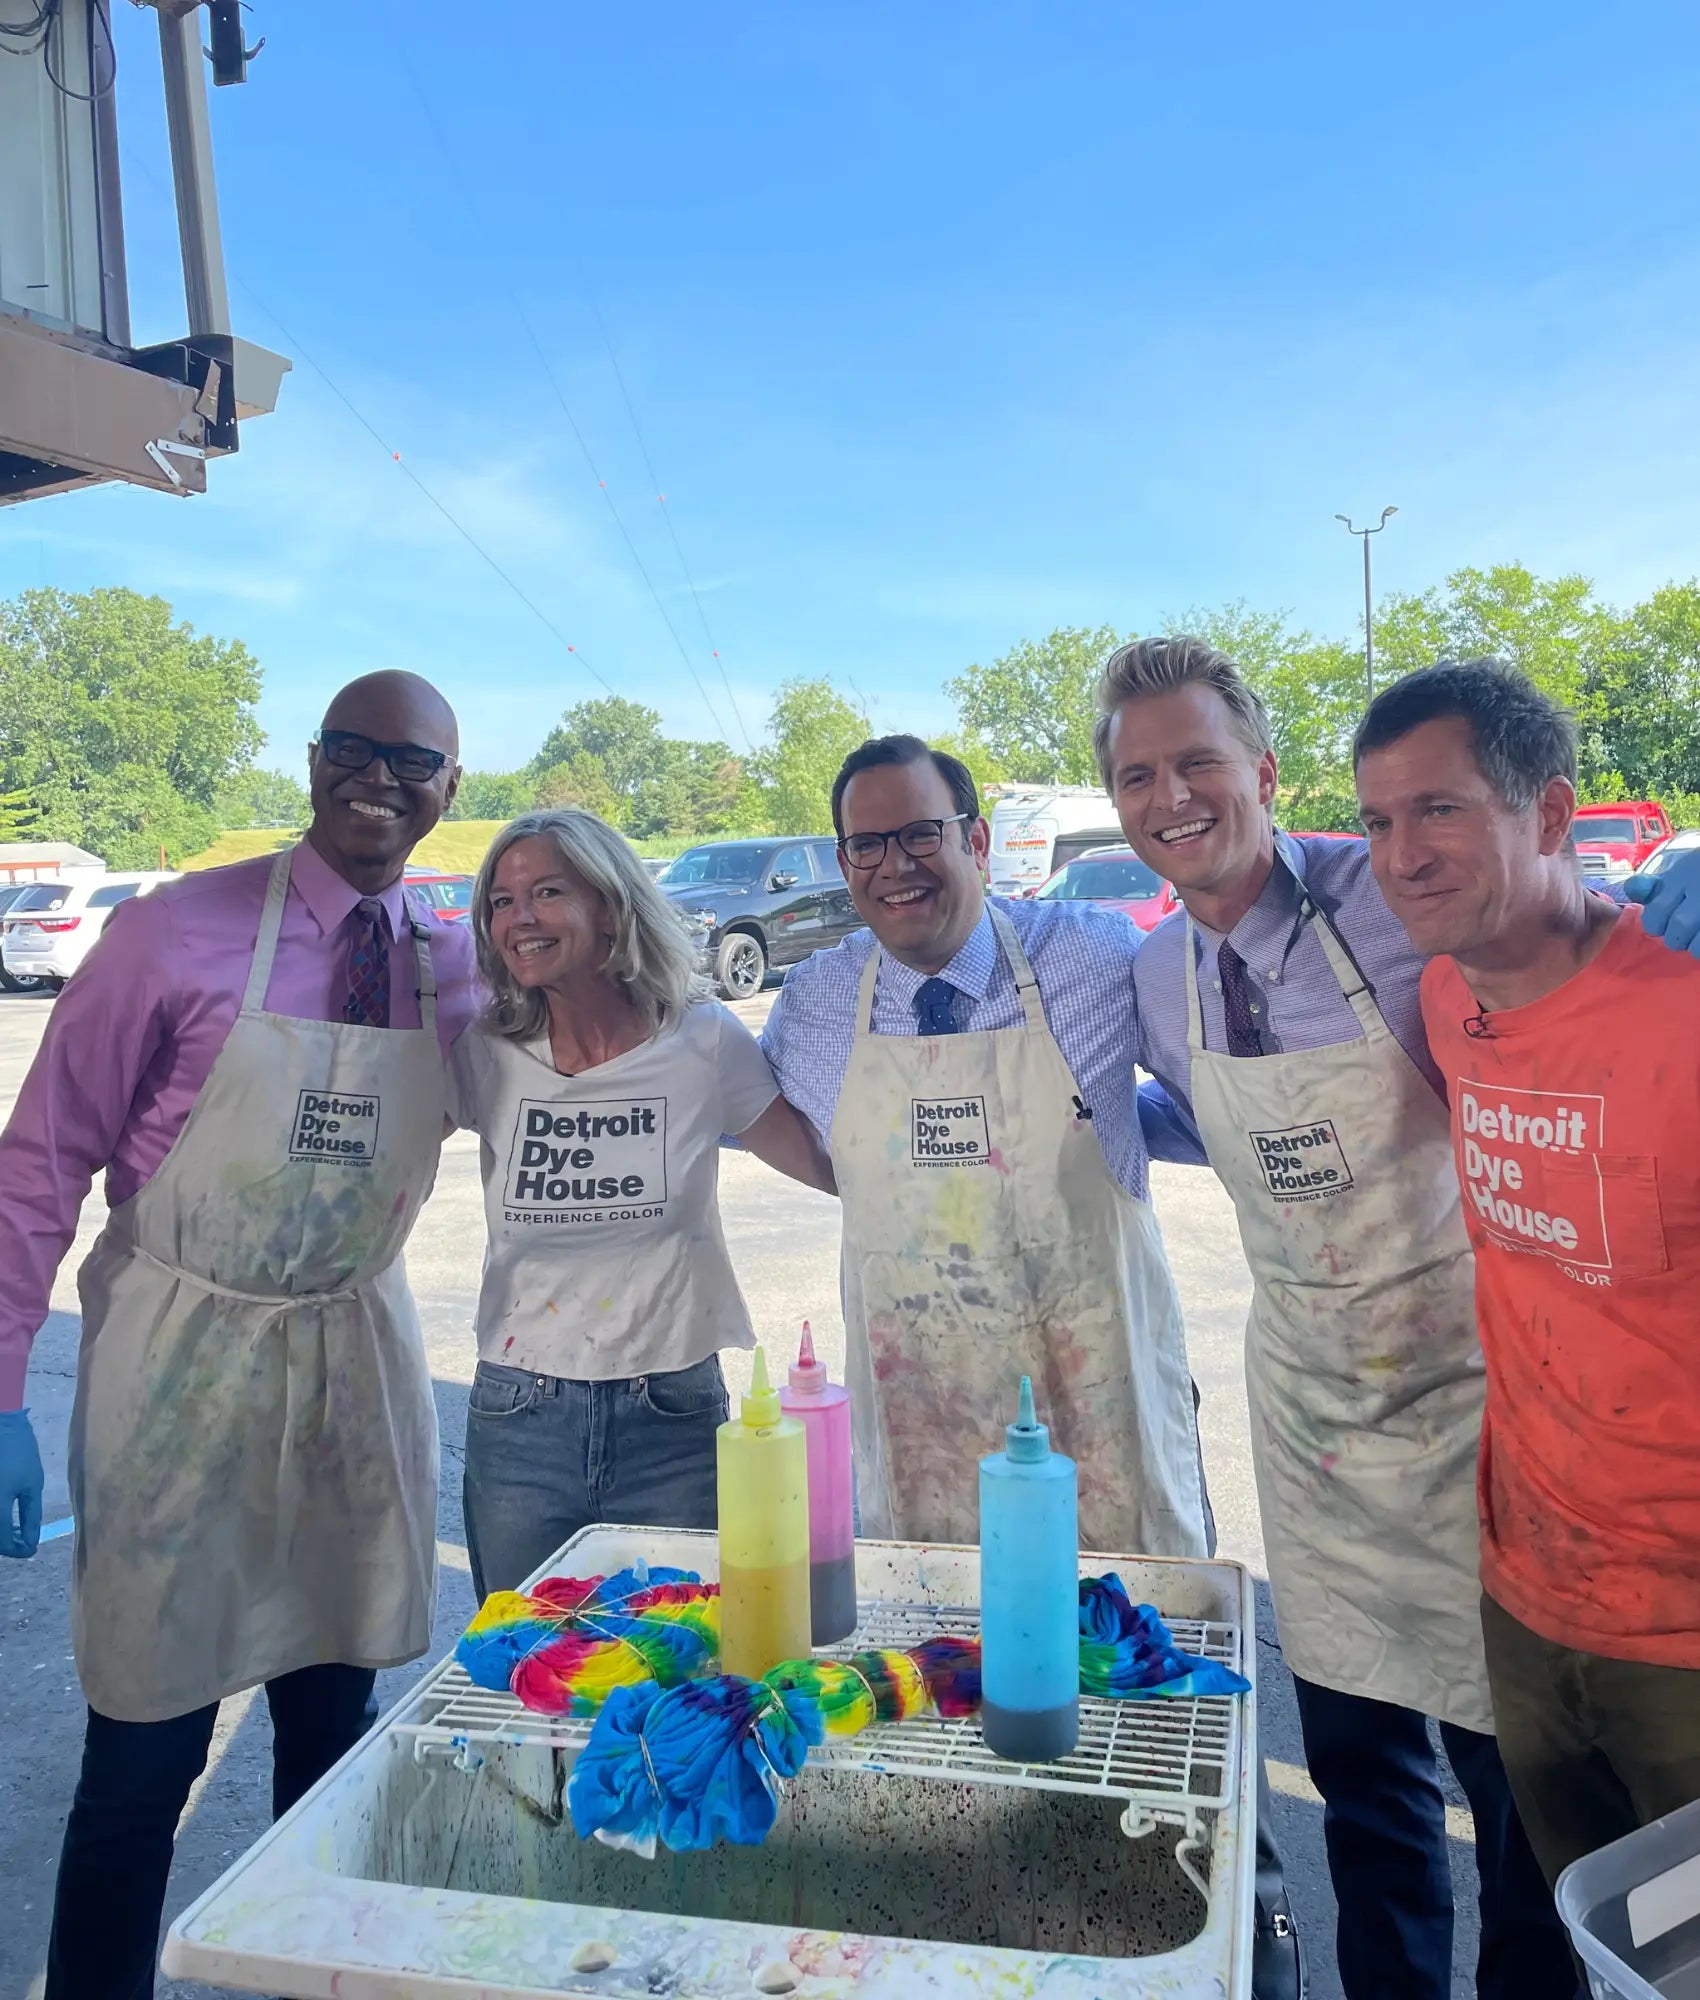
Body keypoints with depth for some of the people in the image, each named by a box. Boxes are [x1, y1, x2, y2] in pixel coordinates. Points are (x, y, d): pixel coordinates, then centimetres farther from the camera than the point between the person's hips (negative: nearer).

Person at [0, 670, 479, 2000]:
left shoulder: (460, 970, 0)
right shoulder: (180, 932, -10)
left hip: (360, 1362, 4)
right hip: (182, 1363, -3)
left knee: (333, 1729, 16)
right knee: (145, 1753, 6)